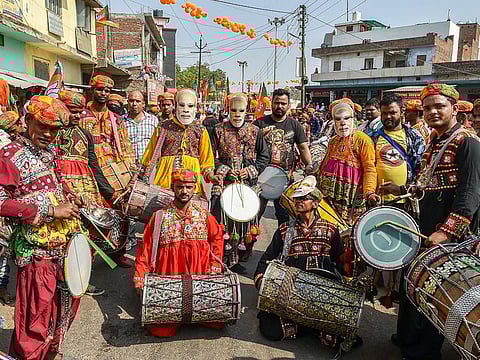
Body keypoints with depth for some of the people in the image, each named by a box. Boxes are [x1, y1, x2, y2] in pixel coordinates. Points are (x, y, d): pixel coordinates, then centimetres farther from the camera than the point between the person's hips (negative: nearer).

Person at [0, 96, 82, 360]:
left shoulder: (48, 151, 9)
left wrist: (68, 197, 5)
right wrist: (51, 210, -22)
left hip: (64, 240, 8)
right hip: (36, 247, -8)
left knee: (67, 297, 20)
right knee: (38, 305, 4)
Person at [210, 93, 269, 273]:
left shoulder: (254, 131, 8)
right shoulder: (219, 130, 4)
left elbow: (264, 156, 10)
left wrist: (251, 170, -4)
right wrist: (223, 169, -9)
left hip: (247, 183, 1)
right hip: (224, 182, -1)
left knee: (243, 220, 3)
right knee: (223, 220, -4)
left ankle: (237, 258, 17)